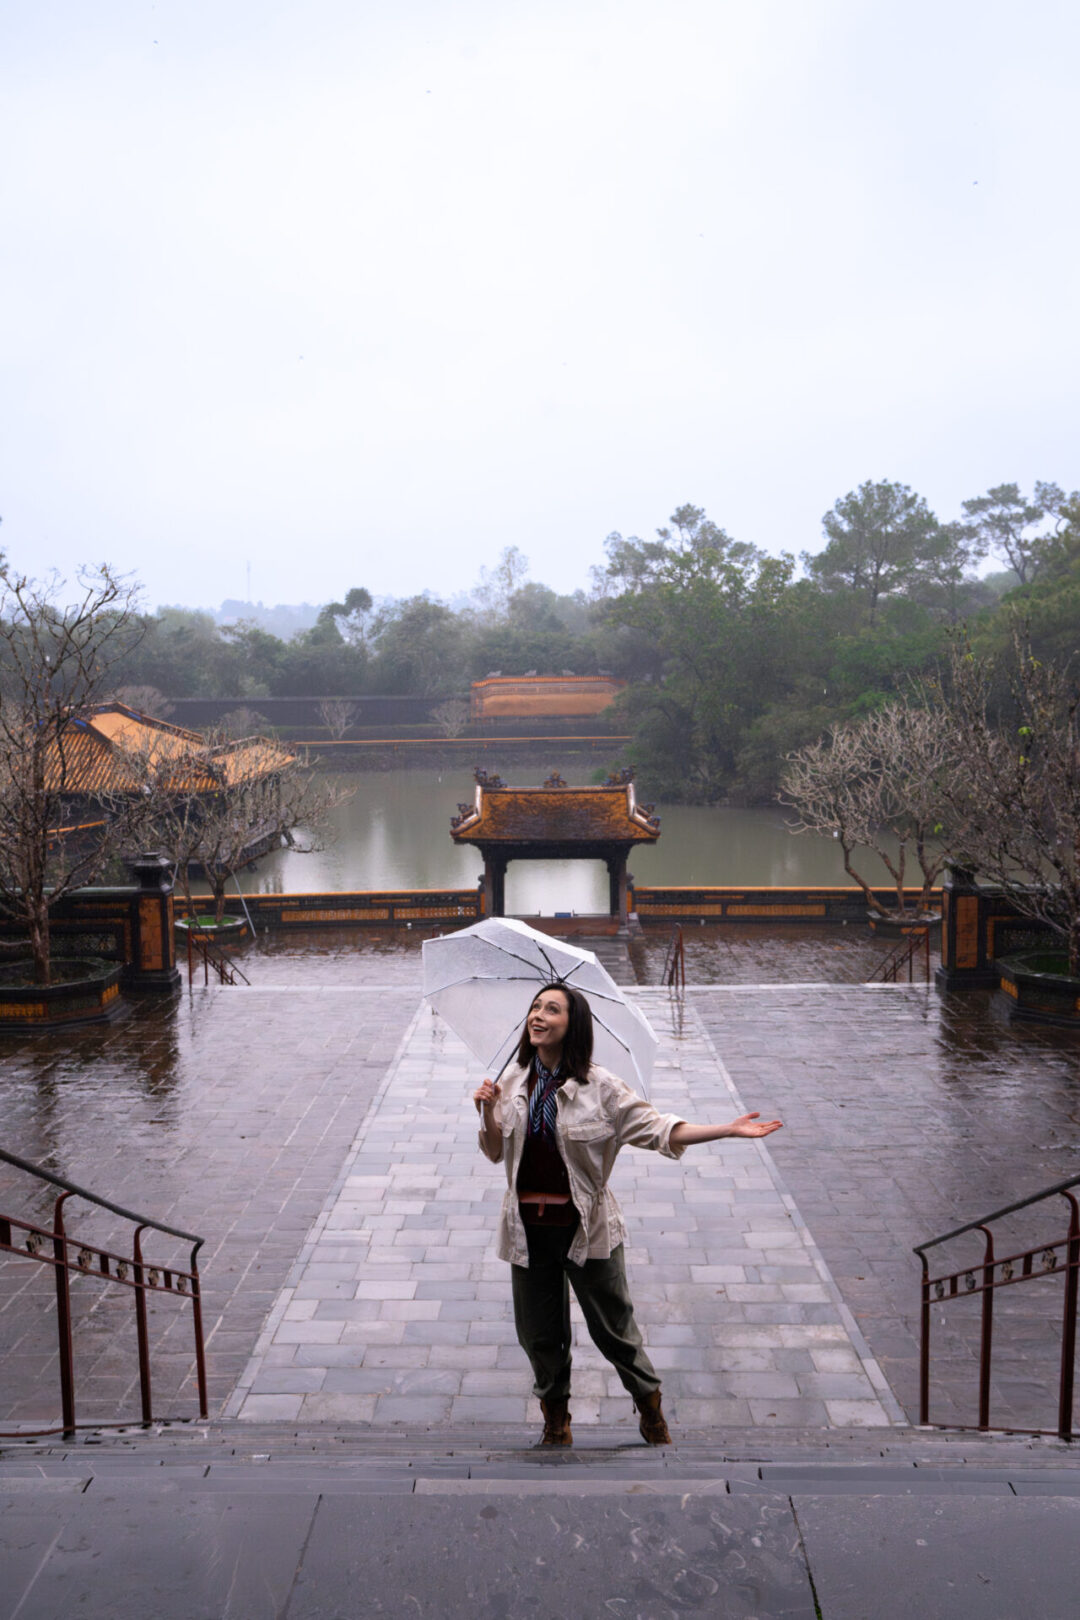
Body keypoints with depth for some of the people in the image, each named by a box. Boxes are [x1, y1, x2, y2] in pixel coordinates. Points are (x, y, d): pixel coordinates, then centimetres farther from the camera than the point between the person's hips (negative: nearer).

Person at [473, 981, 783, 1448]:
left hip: (586, 1225, -3)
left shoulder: (599, 1086, -9)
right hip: (528, 1226, 3)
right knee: (538, 1331, 14)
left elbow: (656, 1127, -10)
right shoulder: (512, 1083, 0)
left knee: (613, 1326, 9)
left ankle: (650, 1407, 35)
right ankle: (555, 1418, 39)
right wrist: (487, 1112, -13)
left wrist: (730, 1129, -18)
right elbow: (496, 1153, 7)